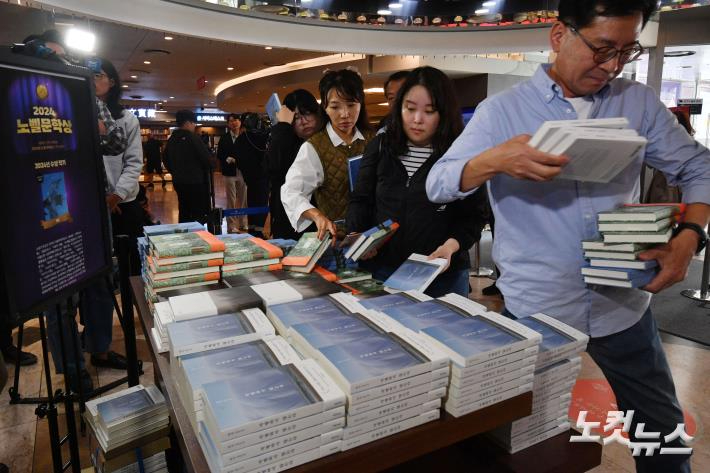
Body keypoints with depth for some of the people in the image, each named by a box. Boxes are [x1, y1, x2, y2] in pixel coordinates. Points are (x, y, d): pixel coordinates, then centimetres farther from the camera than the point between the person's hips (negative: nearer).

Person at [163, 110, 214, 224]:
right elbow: (207, 158, -15)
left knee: (184, 213, 14)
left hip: (178, 181, 8)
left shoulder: (172, 139, 9)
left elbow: (165, 158, 18)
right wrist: (207, 169, 5)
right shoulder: (192, 137, -14)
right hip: (195, 181, -8)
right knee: (200, 214, -4)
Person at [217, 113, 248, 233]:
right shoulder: (224, 138, 1)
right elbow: (219, 155, -2)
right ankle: (232, 226, 8)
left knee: (243, 200, 8)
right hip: (230, 173, -2)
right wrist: (230, 159, -18)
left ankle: (243, 224, 18)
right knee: (231, 201, 2)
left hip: (243, 172, 2)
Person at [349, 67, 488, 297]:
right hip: (382, 268, 3)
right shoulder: (380, 146, 4)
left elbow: (474, 215, -4)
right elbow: (361, 200, 7)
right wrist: (357, 235, -10)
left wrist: (452, 244, -21)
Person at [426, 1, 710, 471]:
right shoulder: (501, 110, -5)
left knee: (662, 431, 18)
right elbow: (438, 184, -10)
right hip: (533, 309, -2)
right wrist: (496, 160, -30)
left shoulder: (640, 102, 4)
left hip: (623, 305, 3)